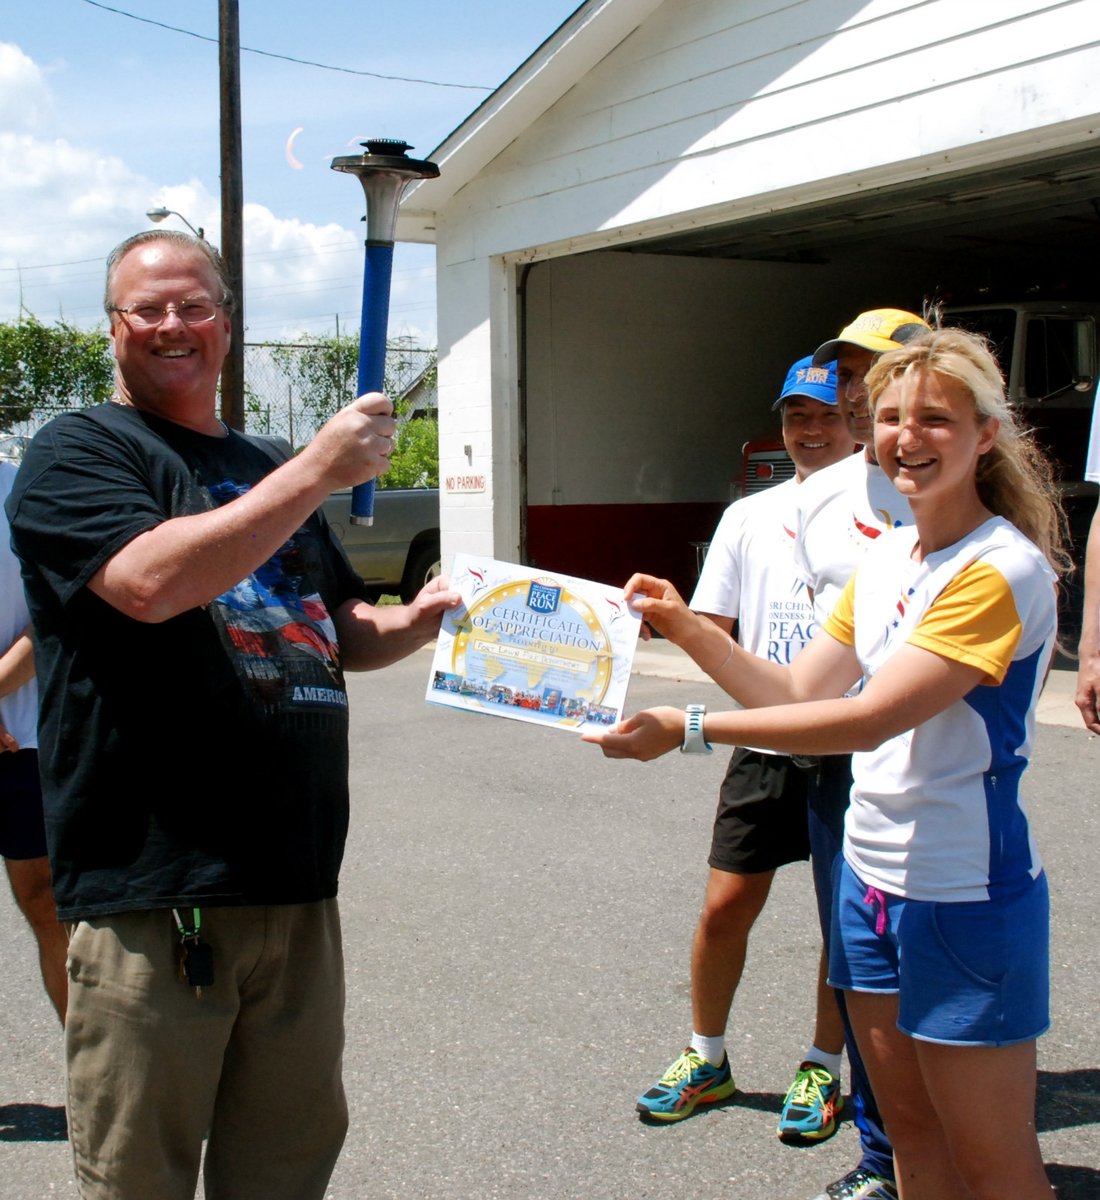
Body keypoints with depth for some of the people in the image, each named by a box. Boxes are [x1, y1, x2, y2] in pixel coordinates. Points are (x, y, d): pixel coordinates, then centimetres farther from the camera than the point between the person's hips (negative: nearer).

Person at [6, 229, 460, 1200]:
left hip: (298, 887, 6)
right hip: (153, 890, -6)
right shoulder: (79, 454, -1)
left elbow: (341, 636, 26)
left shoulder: (269, 472, 21)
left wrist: (415, 621, 4)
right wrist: (318, 471, -18)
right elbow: (150, 582, -20)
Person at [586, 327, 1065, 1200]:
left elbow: (870, 719, -25)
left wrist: (691, 729, -25)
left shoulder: (1002, 570, -18)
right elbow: (799, 691, 7)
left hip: (964, 894, -7)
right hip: (872, 874, 8)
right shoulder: (886, 556, 7)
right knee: (910, 1128, 19)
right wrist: (683, 626, -5)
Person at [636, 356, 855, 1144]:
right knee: (726, 905, 5)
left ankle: (823, 1070, 25)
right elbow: (712, 627, 11)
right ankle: (708, 1060, 25)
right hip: (769, 744, 3)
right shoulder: (750, 516, 10)